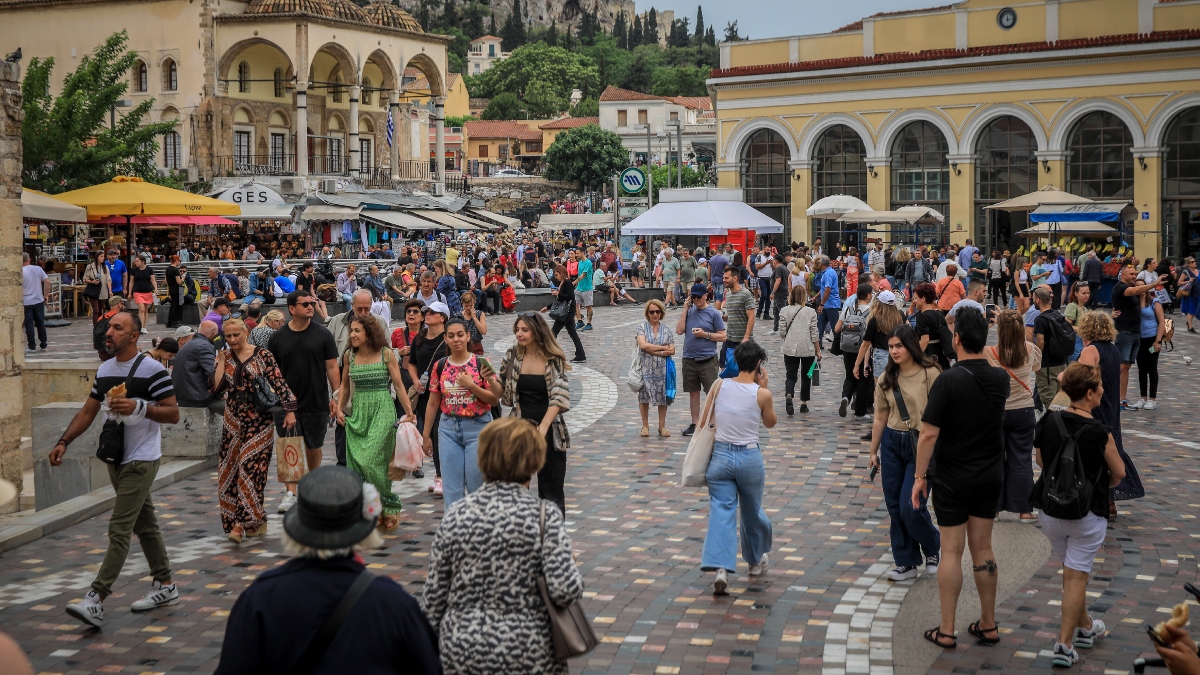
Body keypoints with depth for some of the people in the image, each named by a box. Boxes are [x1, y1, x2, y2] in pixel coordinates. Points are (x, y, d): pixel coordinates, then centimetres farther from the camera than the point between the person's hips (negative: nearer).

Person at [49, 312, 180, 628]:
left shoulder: (152, 370, -12)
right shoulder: (104, 370, 11)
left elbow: (173, 414, -13)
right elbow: (88, 411, 14)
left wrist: (138, 407, -26)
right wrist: (63, 442, 3)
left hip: (141, 461, -8)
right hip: (116, 459, 8)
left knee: (119, 530, -11)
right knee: (144, 524, 15)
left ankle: (96, 601, -15)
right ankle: (165, 586, 25)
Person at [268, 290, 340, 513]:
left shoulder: (323, 334, 1)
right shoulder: (277, 337, 3)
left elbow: (332, 367, 1)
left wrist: (336, 396, -5)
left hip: (316, 402, 0)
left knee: (313, 446, 11)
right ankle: (290, 492, -2)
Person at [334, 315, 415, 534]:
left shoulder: (386, 354, -4)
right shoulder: (349, 356, 7)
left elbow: (398, 385, -2)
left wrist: (409, 412, -5)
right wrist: (339, 408, 7)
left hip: (382, 411, -4)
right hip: (357, 412, 5)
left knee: (372, 461, -14)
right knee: (357, 462, 1)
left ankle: (388, 507, 4)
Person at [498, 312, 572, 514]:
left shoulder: (554, 360, -6)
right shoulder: (512, 356, 2)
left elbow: (559, 396, -14)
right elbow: (502, 392, 8)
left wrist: (543, 427, -25)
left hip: (549, 431, -2)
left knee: (551, 490, 7)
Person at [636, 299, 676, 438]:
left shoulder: (666, 330, 7)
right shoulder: (642, 327, 2)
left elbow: (672, 351, -1)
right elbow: (643, 345, -13)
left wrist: (653, 351, -11)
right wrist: (663, 348, -8)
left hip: (662, 368, 2)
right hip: (646, 368, -2)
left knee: (663, 397, 4)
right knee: (644, 397, 1)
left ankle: (662, 426, 15)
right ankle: (645, 426, 13)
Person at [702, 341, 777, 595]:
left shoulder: (720, 386, -3)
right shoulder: (762, 394, -10)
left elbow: (710, 419, 8)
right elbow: (770, 423, 8)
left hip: (720, 455, 1)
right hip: (749, 457, -1)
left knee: (721, 512, 0)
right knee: (752, 512, 19)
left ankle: (720, 567, -16)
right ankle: (756, 560, 39)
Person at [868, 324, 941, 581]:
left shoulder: (930, 374, -11)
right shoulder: (886, 379, 6)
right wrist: (873, 451, 15)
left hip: (920, 444, -6)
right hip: (892, 442, 6)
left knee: (910, 506, -9)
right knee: (895, 507, 7)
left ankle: (933, 547, 20)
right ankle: (907, 563, 20)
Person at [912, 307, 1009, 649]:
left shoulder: (948, 380, -18)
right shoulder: (1000, 379, -1)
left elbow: (929, 434, -19)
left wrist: (920, 476, -9)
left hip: (952, 479, -5)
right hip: (990, 476, 5)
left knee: (952, 551, 1)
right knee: (982, 548, 13)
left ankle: (946, 631, 6)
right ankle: (988, 625, 19)